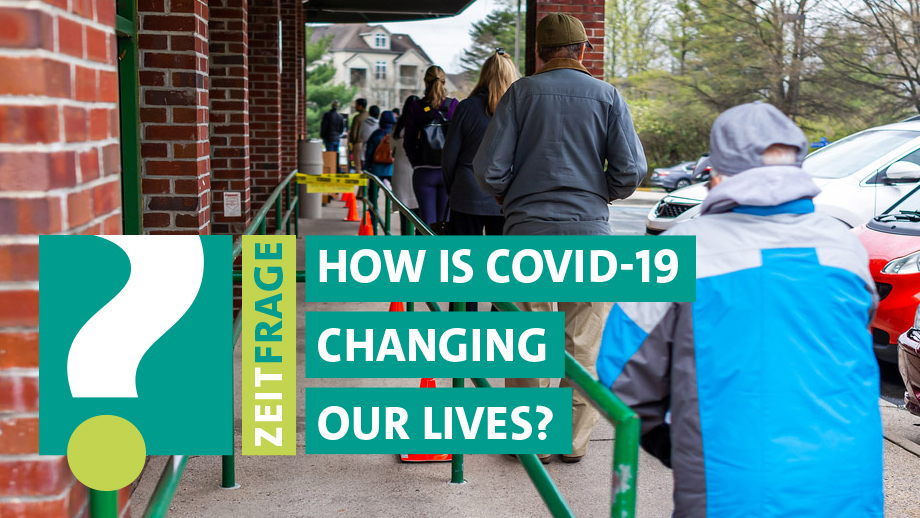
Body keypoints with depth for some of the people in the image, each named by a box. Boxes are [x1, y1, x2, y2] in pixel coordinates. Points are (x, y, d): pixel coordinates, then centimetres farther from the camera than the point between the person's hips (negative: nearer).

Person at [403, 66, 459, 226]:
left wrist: (417, 164, 11)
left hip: (424, 172, 0)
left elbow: (409, 143, 0)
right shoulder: (454, 105, -1)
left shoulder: (414, 107, -1)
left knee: (428, 223, 1)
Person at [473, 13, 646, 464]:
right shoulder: (607, 96, 3)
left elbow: (488, 169, -4)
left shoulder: (522, 92, 1)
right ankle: (575, 441, 15)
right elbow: (630, 171, -3)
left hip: (528, 230, 0)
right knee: (583, 345, 9)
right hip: (588, 231, 0)